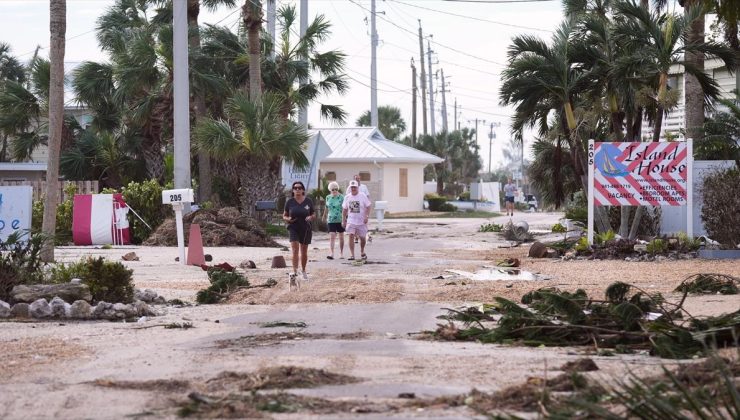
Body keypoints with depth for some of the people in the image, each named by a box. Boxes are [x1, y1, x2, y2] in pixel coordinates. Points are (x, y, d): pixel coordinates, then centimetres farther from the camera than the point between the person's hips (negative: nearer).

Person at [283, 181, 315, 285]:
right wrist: (288, 219, -15)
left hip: (305, 229, 2)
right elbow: (284, 216, 7)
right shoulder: (289, 202, -1)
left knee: (304, 252, 12)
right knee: (295, 250, -16)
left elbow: (314, 215, 10)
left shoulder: (308, 201, 1)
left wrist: (311, 217, -13)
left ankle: (303, 271, 30)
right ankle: (295, 272, -23)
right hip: (294, 228, -2)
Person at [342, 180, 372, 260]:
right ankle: (352, 255, -14)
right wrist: (343, 220, 7)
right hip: (351, 221, 1)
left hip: (361, 221, -1)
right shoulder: (347, 197, 4)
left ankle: (362, 252, 36)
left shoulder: (363, 196, -5)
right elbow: (344, 209, 11)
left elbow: (368, 207, -3)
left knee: (362, 238, 10)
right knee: (351, 236, -15)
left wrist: (366, 217, -15)